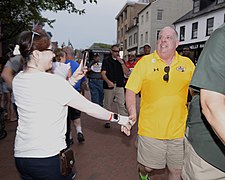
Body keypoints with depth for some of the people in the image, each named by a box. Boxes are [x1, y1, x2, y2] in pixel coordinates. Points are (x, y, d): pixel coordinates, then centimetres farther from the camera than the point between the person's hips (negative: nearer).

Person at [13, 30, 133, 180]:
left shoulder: (18, 80, 2)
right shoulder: (52, 81, -21)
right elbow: (89, 108, -17)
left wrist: (73, 79, 5)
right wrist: (118, 118, -6)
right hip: (48, 157, -7)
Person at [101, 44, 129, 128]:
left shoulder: (121, 61, 14)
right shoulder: (106, 60, 4)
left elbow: (126, 73, 4)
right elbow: (103, 73, -6)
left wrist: (122, 63, -7)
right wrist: (108, 81, -24)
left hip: (120, 86, 2)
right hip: (109, 86, -2)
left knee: (121, 105, -3)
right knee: (108, 105, 7)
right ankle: (107, 121, 23)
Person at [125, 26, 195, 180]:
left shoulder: (187, 63, 4)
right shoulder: (145, 61, -2)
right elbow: (131, 90, -3)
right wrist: (132, 114, -11)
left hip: (179, 130, 2)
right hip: (150, 128, -2)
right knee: (148, 166, 15)